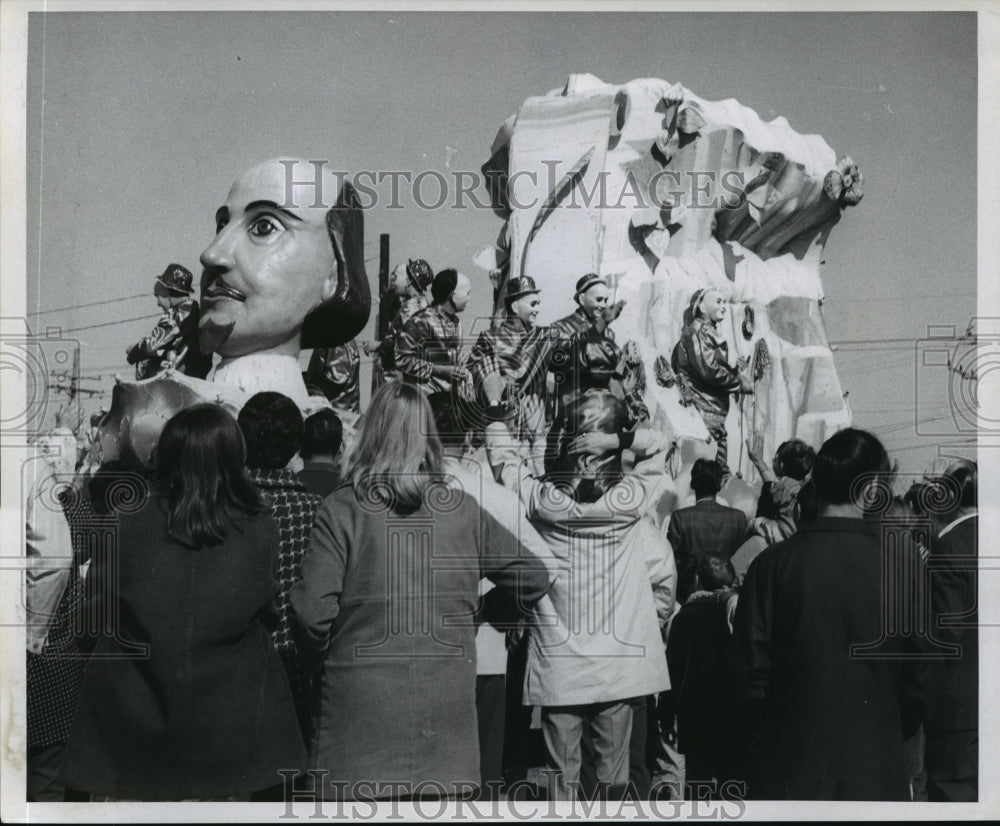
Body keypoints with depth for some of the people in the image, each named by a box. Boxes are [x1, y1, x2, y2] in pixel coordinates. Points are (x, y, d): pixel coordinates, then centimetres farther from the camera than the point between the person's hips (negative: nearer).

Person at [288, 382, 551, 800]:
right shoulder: (463, 510, 3)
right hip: (445, 712, 2)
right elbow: (534, 578, 10)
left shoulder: (342, 509, -6)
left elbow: (312, 610, -12)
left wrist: (326, 655, 8)